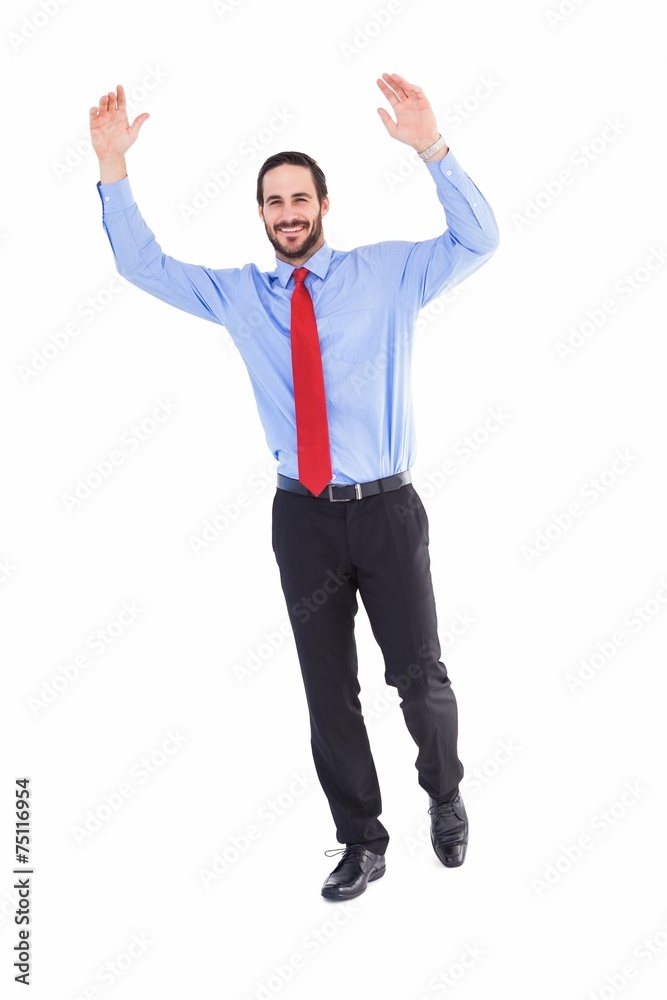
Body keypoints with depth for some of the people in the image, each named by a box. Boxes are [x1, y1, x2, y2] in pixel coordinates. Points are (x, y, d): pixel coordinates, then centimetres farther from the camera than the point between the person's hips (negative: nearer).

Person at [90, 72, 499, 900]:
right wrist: (112, 168, -4)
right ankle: (361, 843, 27)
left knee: (419, 676, 1)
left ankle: (445, 798, 33)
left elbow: (476, 241, -10)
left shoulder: (386, 274, 0)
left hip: (386, 510, -2)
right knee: (327, 690, 10)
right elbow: (141, 264, 8)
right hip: (303, 516, 3)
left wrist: (431, 148, -24)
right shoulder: (237, 295, 7)